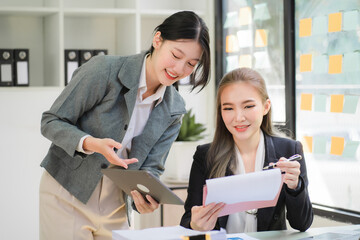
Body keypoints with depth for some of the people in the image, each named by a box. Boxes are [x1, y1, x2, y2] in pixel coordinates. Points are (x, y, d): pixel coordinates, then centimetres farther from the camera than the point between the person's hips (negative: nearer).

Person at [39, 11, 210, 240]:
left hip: (115, 205, 4)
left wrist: (146, 197, -21)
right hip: (67, 195, -4)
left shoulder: (174, 109, -1)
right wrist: (90, 144, -30)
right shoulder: (104, 69, -17)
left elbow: (151, 167, 1)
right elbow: (51, 122, -12)